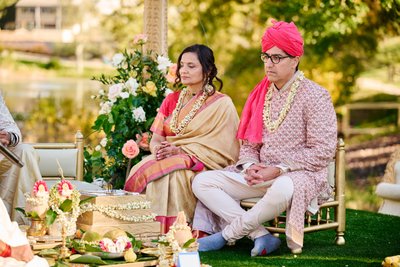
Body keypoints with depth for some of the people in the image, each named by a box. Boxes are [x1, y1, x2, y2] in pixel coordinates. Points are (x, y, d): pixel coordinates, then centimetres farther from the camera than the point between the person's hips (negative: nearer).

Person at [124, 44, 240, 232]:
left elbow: (221, 148, -8)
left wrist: (180, 150, -16)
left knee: (167, 174, -35)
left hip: (200, 165, -5)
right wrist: (157, 149, -14)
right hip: (167, 157, 5)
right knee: (141, 170, -28)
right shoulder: (172, 100, 18)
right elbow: (155, 139, 12)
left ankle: (167, 231, -31)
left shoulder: (221, 104, 1)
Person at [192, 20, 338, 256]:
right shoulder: (261, 94, 14)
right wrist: (250, 166, -6)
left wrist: (278, 169, -17)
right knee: (202, 182, -11)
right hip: (259, 175, 6)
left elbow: (322, 152, -11)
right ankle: (262, 236, -23)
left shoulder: (315, 96, -5)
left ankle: (227, 234, -21)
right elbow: (248, 144, 17)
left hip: (300, 174, -6)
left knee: (283, 188, -43)